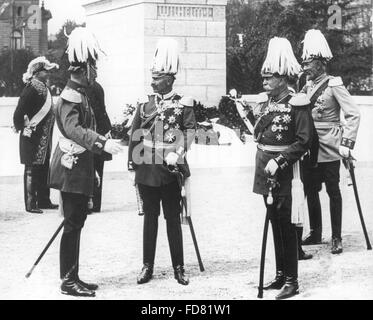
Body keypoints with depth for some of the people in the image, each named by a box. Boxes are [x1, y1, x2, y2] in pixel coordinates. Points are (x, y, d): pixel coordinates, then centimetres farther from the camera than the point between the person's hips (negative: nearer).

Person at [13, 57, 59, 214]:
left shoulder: (44, 88, 10)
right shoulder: (31, 89, -17)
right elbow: (19, 113, -20)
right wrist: (22, 128, -9)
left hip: (44, 137, 9)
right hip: (33, 138, -9)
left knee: (44, 169, 14)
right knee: (32, 170, -2)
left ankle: (43, 201, 23)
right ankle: (30, 204, 3)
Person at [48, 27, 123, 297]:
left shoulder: (80, 95, 16)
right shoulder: (70, 96, -16)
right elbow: (73, 129, -32)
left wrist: (91, 170, 29)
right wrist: (102, 143, -43)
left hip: (80, 167, 10)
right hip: (71, 169, -10)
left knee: (76, 222, 12)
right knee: (73, 223, -6)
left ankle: (72, 278, 19)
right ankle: (68, 281, -1)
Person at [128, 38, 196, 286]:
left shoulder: (183, 105, 0)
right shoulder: (145, 104, 8)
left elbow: (190, 130, -6)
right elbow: (134, 136, 10)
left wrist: (178, 153, -21)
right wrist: (133, 167, 7)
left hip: (171, 171, -3)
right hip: (147, 172, 3)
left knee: (173, 219, 4)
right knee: (150, 218, 8)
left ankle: (179, 267, 11)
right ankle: (148, 266, 14)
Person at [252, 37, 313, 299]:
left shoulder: (297, 104, -12)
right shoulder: (265, 102, 10)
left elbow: (304, 141, -17)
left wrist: (279, 161, -20)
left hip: (285, 171, -7)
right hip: (266, 170, 7)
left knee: (286, 225, -3)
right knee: (274, 223, 14)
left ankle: (291, 281, 3)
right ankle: (280, 274, 23)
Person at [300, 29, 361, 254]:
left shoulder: (334, 85, -9)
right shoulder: (308, 86, 10)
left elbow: (354, 115, -14)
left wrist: (347, 143, -20)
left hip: (329, 149, -6)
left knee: (333, 191, 0)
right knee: (310, 190, 10)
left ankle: (337, 238, 7)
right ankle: (315, 233, 23)